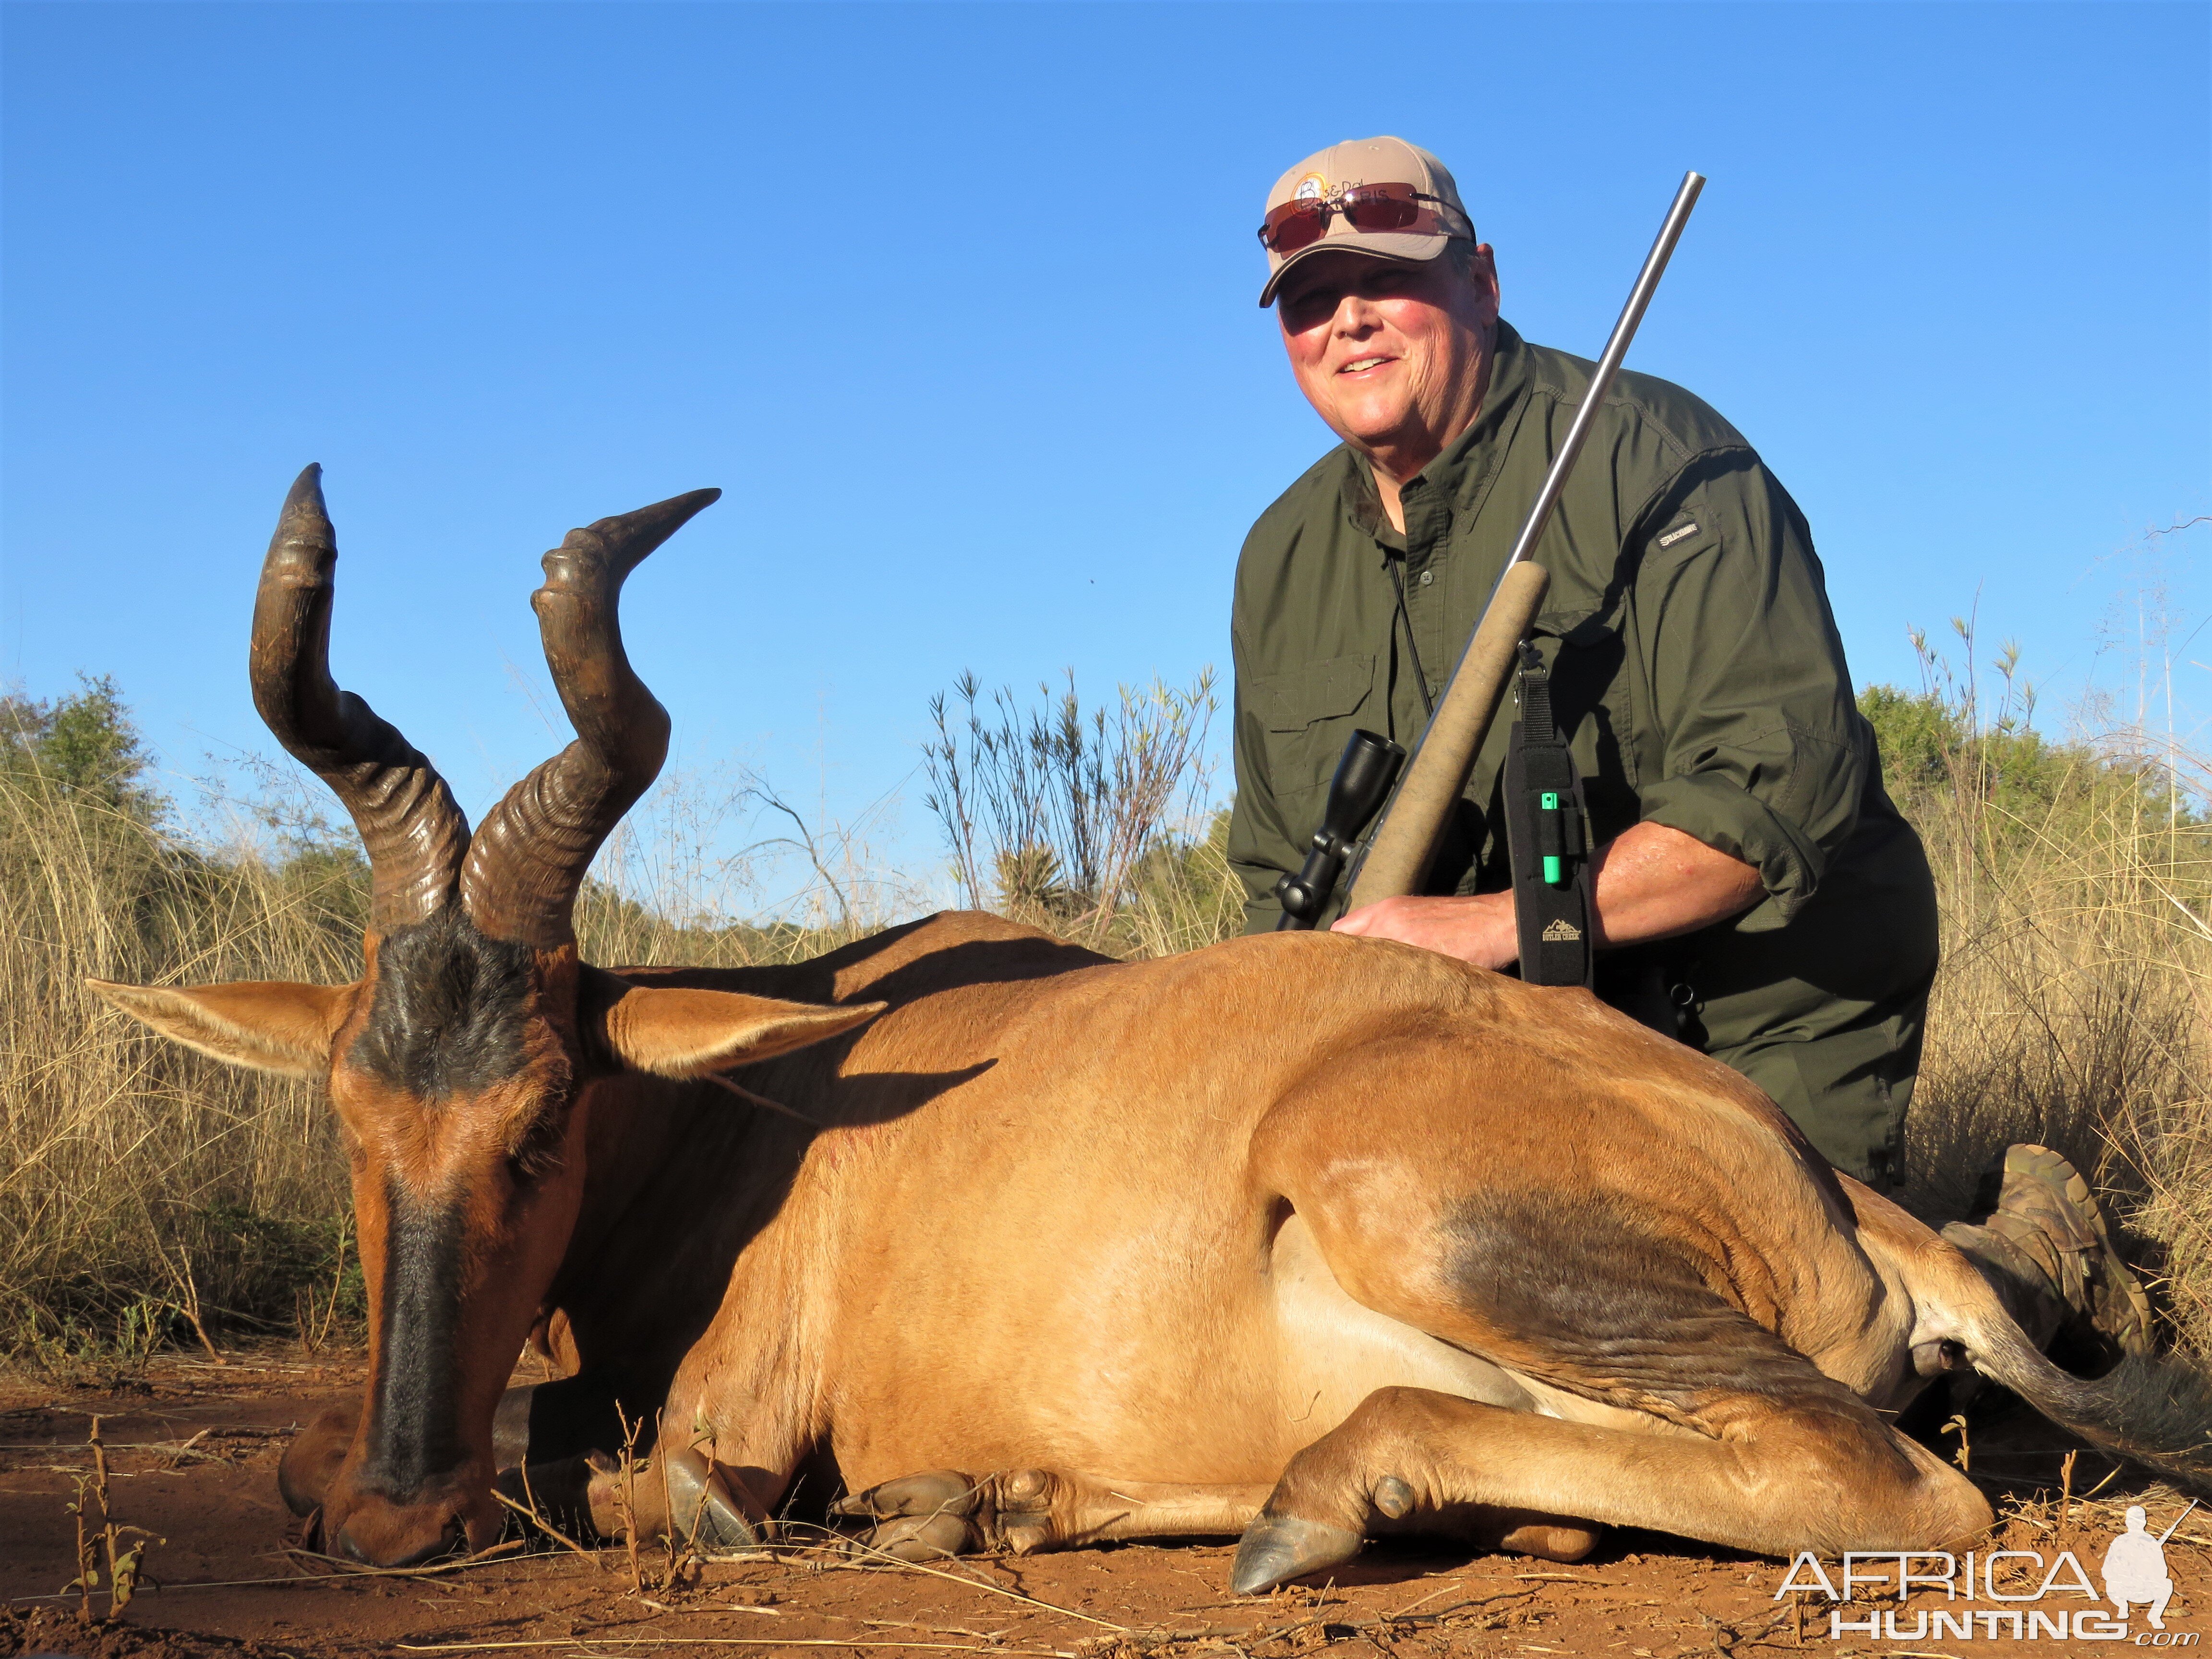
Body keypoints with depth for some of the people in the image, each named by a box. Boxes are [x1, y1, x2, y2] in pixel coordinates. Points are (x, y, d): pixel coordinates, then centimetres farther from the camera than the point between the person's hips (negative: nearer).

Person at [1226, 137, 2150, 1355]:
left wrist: (1498, 923, -31)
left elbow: (1787, 785, -27)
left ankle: (2034, 1248, 15)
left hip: (1761, 1018, -6)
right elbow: (1278, 875, 14)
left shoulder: (1652, 462, -16)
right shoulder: (1281, 559, 6)